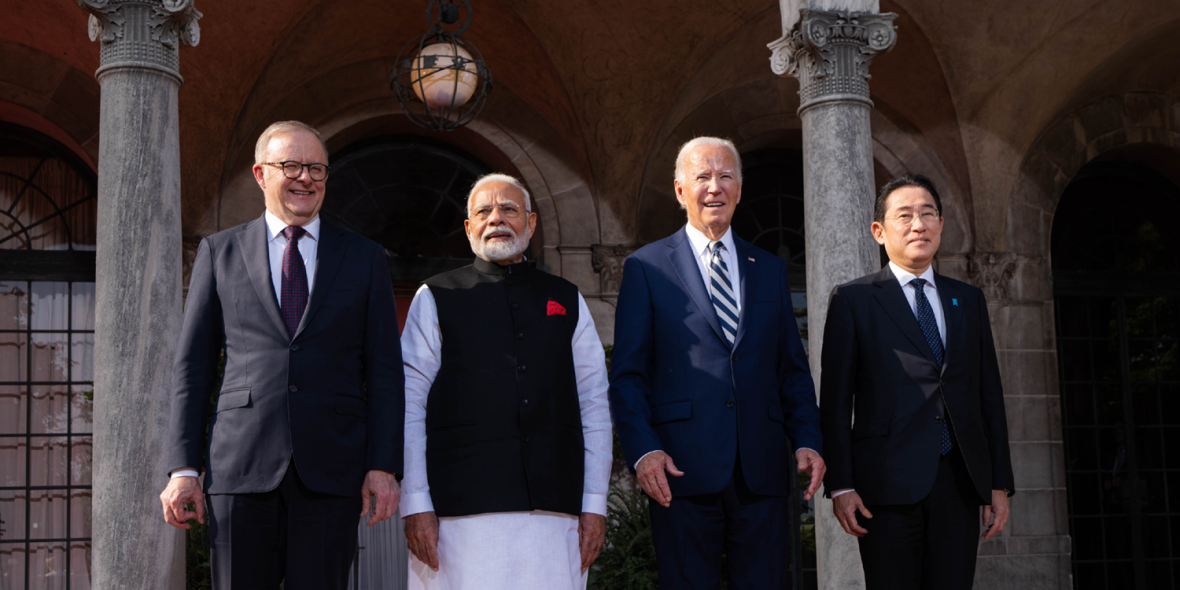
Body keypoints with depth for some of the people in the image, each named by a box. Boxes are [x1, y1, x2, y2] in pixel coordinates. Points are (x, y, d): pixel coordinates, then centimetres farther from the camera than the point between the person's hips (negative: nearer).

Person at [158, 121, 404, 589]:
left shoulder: (364, 259, 12)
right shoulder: (219, 252, 12)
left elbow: (384, 371, 7)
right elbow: (192, 366, 10)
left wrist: (383, 467, -3)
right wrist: (183, 468, 2)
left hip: (329, 471, 0)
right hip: (240, 464, 0)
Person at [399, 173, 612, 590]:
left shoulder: (567, 302, 17)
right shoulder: (435, 299, 10)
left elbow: (594, 405, 13)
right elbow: (409, 406, 4)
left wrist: (595, 505, 5)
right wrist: (416, 506, -5)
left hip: (554, 510, 2)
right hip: (462, 512, -2)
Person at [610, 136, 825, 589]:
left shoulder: (770, 269, 17)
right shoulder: (646, 267, 6)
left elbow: (793, 369, 16)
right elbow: (627, 375, 1)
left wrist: (808, 440, 1)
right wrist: (643, 450, -13)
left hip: (762, 471, 3)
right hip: (682, 469, -3)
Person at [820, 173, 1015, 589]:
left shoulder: (968, 300, 17)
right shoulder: (853, 300, 5)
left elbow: (989, 394, 15)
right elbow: (835, 401, 0)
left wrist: (1000, 484, 9)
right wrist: (841, 485, -8)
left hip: (960, 481, 4)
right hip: (889, 484, -3)